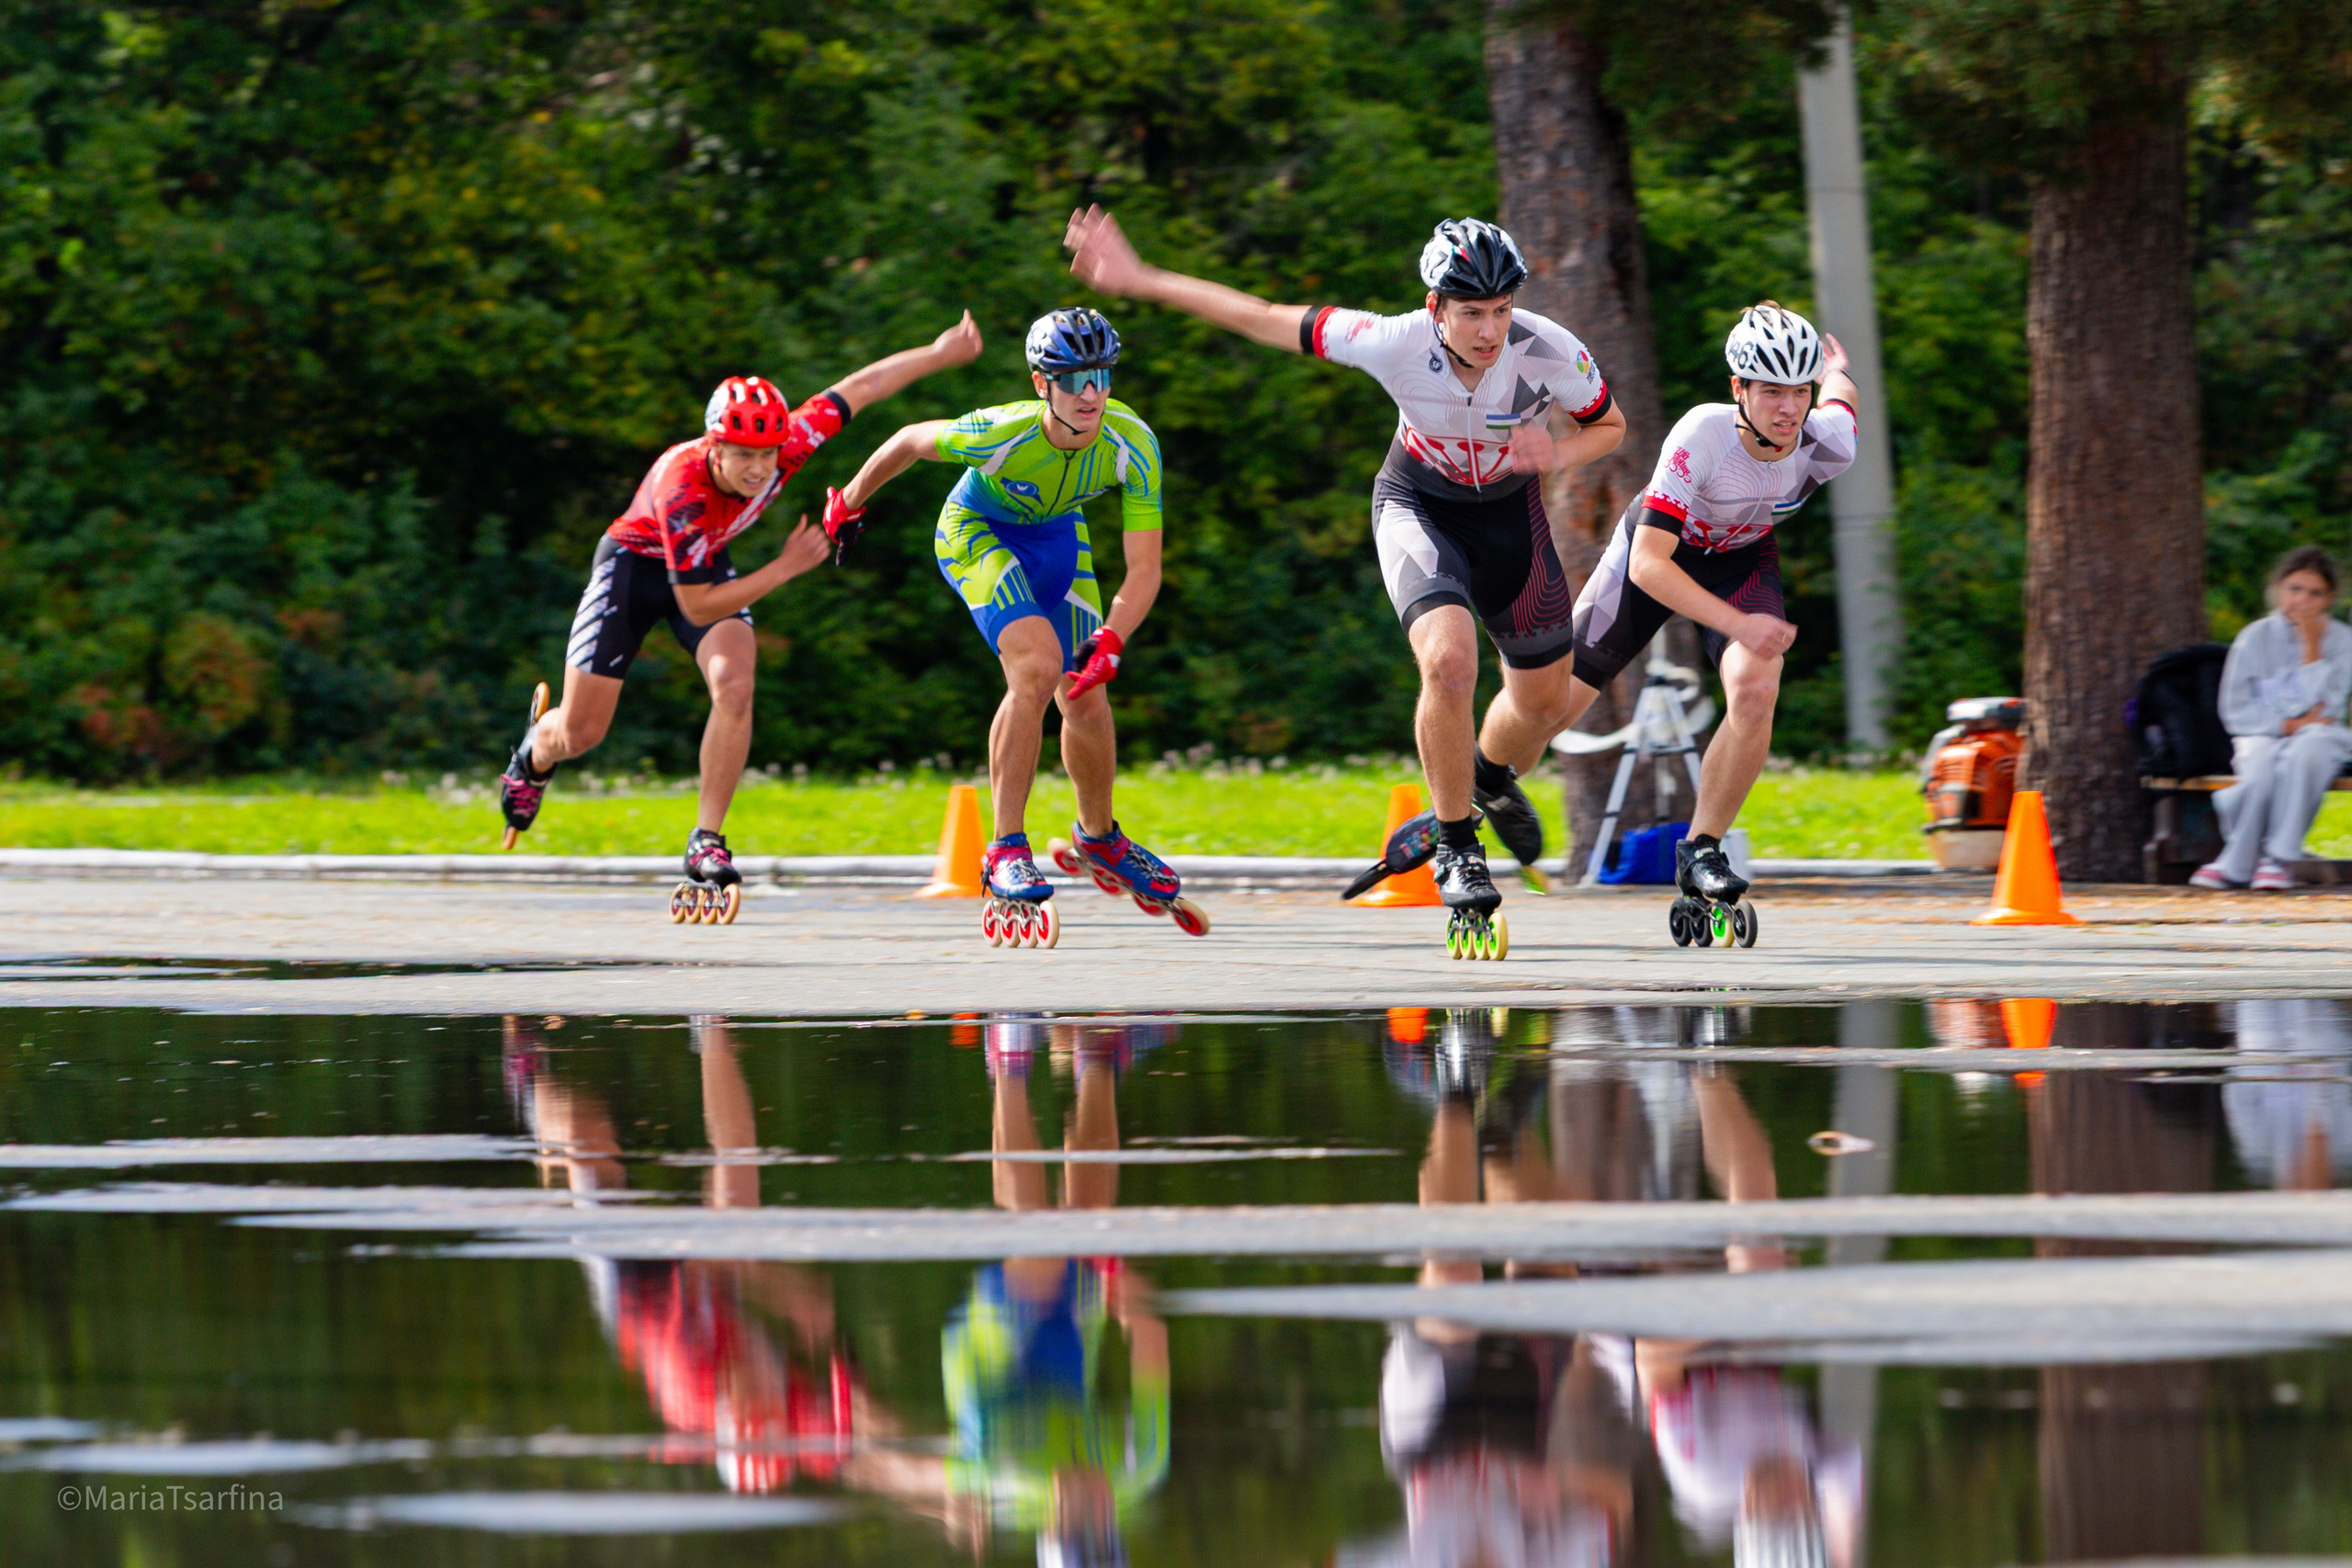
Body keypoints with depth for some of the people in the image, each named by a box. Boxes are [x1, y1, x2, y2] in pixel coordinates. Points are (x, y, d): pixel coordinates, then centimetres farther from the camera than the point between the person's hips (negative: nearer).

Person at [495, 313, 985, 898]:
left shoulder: (785, 443, -29)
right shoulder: (682, 491, -41)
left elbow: (856, 389, -14)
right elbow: (697, 608, -32)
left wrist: (939, 354, -8)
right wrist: (784, 569, -32)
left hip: (706, 563, 4)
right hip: (635, 561, -4)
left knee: (734, 686, -23)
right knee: (580, 733, 0)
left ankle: (707, 840, -12)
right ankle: (536, 754, 39)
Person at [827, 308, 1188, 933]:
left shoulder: (1133, 445, -29)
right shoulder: (1000, 434, -37)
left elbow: (1144, 571, -25)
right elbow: (911, 441, -16)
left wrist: (1109, 643, -41)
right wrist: (850, 505, -1)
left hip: (1056, 535, 4)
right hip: (976, 530, -4)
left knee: (1085, 698, 4)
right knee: (1037, 669, -25)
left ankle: (1098, 836, 33)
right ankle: (1005, 851, -18)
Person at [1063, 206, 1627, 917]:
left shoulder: (1551, 353, -28)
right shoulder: (1396, 343, -32)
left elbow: (1610, 426, -7)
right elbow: (1268, 322, -22)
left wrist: (1560, 455, -31)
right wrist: (1138, 281, -21)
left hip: (1508, 510, 3)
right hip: (1418, 506, -3)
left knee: (1545, 704, 10)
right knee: (1449, 660, -28)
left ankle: (1493, 777, 48)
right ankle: (1455, 846, -8)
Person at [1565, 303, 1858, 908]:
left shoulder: (1827, 445, -29)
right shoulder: (1702, 435, -39)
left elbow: (1840, 387, -2)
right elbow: (1648, 565, -40)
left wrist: (1837, 373, 24)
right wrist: (1738, 625, -50)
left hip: (1740, 562, 2)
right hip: (1657, 552, -2)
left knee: (1755, 690, -25)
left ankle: (1702, 851, -7)